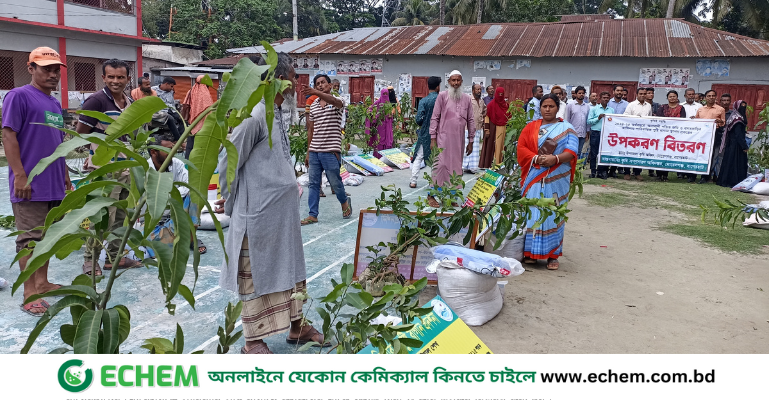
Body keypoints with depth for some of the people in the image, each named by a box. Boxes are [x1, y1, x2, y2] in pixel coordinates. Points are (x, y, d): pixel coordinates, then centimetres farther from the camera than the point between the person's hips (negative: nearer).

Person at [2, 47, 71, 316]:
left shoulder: (55, 103, 16)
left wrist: (66, 177, 20)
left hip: (55, 185, 8)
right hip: (30, 185, -7)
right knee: (30, 238, -2)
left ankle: (42, 283, 26)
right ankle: (30, 293, 6)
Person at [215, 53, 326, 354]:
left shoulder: (277, 113, 11)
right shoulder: (255, 115, -18)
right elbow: (228, 163, -14)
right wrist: (231, 205, -5)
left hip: (284, 212, 9)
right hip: (260, 214, -9)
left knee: (290, 268, 17)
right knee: (256, 274, 5)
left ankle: (296, 327, 33)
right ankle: (253, 340, 20)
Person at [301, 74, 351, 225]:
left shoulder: (338, 101, -3)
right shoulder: (313, 106, 14)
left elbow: (334, 101, -31)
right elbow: (311, 130, 17)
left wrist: (317, 93, -48)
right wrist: (308, 153, 15)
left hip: (331, 151, -5)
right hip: (314, 151, 5)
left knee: (335, 182, 5)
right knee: (313, 183, 7)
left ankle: (345, 202, 33)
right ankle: (313, 215, 13)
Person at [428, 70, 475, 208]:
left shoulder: (466, 99, 10)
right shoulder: (442, 96, -1)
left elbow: (470, 121, 13)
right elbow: (435, 118, -2)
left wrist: (471, 141, 10)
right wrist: (433, 138, -8)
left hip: (459, 140, 4)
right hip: (443, 138, -4)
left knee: (456, 167, 7)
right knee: (440, 165, -6)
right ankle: (431, 195, 3)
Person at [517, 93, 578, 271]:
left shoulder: (566, 128, 7)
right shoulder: (531, 127, 11)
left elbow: (571, 152, -3)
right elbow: (521, 148, 2)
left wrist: (555, 158, -22)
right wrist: (537, 158, -15)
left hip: (556, 180, -1)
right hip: (534, 178, 1)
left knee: (553, 214, 0)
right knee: (531, 213, 1)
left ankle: (553, 255, 6)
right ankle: (530, 252, 10)